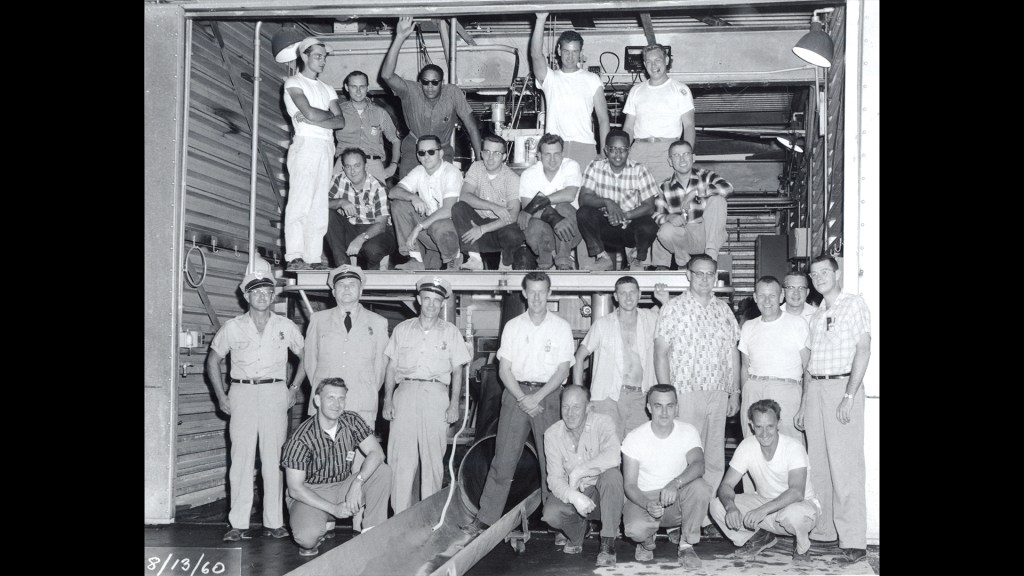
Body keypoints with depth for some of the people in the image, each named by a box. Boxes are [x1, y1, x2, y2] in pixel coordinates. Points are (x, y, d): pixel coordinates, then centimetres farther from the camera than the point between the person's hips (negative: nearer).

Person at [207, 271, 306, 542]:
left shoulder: (286, 327, 6)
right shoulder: (232, 327, 6)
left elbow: (305, 356, 15)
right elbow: (213, 360, 14)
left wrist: (293, 389, 6)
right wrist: (221, 396, 6)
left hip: (274, 393, 0)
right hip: (241, 393, 0)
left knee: (274, 459, 0)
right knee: (241, 458, -2)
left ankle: (274, 522, 6)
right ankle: (239, 524, 0)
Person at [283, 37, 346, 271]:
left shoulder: (327, 89, 22)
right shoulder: (294, 83, 4)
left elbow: (341, 122, 6)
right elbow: (310, 112, -12)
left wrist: (311, 119, -7)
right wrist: (330, 114, 6)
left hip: (327, 147, 6)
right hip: (306, 144, -6)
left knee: (319, 205, 2)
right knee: (300, 201, -11)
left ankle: (313, 258, 3)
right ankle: (294, 258, -12)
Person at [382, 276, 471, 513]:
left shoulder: (450, 332, 11)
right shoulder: (402, 329, 13)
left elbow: (457, 371, 9)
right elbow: (391, 367, 12)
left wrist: (454, 403, -1)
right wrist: (387, 400, 3)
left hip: (436, 394, 0)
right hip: (405, 393, 1)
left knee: (433, 458, -1)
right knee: (401, 457, -5)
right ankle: (400, 513, -1)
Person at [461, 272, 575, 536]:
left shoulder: (561, 327, 3)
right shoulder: (512, 326, 7)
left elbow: (563, 370, -2)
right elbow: (504, 369, 5)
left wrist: (537, 397, -12)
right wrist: (522, 398, -9)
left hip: (548, 393, -1)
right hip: (516, 393, 1)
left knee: (551, 460, -1)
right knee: (503, 459, -1)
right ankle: (485, 519, 3)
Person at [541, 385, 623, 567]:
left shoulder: (603, 423, -16)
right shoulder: (552, 434, -7)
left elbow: (613, 457, -36)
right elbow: (554, 478, -13)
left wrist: (578, 472, -32)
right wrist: (575, 497, -33)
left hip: (601, 491, -2)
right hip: (571, 492, 2)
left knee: (612, 474, -35)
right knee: (551, 513, -28)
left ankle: (608, 543, -23)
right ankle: (576, 535, 10)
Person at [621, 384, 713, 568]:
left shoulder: (688, 432, -7)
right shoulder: (634, 438, -9)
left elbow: (698, 465, -26)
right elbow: (630, 485, -9)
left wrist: (675, 484, -46)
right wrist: (648, 505, -31)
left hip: (677, 500, 1)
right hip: (644, 498, -1)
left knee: (701, 487, -31)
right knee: (635, 529, -34)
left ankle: (686, 546, -10)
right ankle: (647, 542, 7)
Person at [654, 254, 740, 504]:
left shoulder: (723, 309, 13)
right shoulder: (674, 308, 0)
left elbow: (733, 352, 17)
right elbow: (661, 353, -4)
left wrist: (735, 392, 11)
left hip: (719, 393, 5)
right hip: (686, 393, -4)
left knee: (715, 460, 7)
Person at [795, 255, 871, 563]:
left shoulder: (854, 305, 0)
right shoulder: (816, 315, 19)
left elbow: (863, 350, -8)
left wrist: (849, 396, -16)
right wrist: (804, 403, 14)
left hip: (842, 385, -6)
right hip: (815, 388, 6)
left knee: (846, 466, -9)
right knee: (818, 464, 6)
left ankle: (853, 539, -8)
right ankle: (822, 529, 13)